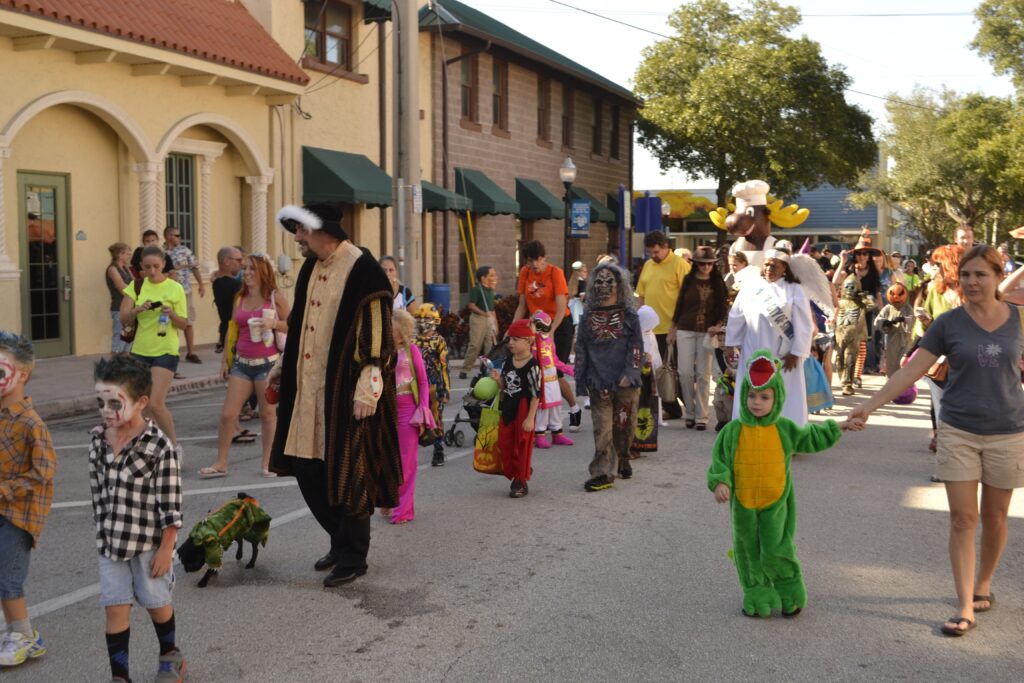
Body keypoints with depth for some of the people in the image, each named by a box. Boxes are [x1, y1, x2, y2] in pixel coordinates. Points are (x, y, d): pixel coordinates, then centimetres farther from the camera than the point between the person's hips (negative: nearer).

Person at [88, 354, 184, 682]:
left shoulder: (159, 446, -18)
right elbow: (98, 489, 10)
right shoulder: (98, 439, -1)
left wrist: (166, 549, -14)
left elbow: (170, 504, -15)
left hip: (149, 542, -4)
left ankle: (170, 656, 38)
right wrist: (103, 531, 13)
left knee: (156, 602, 13)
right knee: (115, 607, 5)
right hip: (110, 541, 4)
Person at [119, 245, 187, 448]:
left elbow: (184, 324, -2)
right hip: (140, 350, 4)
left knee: (156, 404, -14)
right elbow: (123, 318, -3)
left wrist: (172, 314, -23)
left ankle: (174, 446, 2)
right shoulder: (137, 286, 4)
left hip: (165, 351, -4)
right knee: (145, 406, 9)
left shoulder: (175, 288, -4)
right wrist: (138, 309, -22)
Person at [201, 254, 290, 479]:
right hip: (242, 363, 4)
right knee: (227, 414, 0)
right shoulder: (239, 299, 11)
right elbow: (232, 331, 15)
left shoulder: (274, 297, -1)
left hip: (267, 362, -4)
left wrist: (274, 323, -19)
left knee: (268, 413, 4)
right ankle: (221, 463, 9)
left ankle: (267, 462, 16)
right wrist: (225, 360, 13)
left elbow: (291, 325, -1)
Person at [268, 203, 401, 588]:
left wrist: (366, 390, -20)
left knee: (346, 475, 0)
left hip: (345, 393, -8)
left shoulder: (362, 270, -14)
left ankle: (352, 558, 15)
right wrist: (283, 366, 22)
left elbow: (377, 334, -17)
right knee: (308, 471, 12)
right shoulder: (311, 268, 12)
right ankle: (342, 541, 30)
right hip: (309, 391, 8)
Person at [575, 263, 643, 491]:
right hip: (599, 383, 0)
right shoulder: (588, 316, 8)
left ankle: (622, 461, 33)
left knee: (625, 425, 9)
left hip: (625, 383, 0)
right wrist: (582, 381, 3)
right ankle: (603, 472, -6)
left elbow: (636, 347, 0)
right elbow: (581, 349, 8)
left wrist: (629, 374, -12)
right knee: (602, 427, -7)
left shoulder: (628, 315, 4)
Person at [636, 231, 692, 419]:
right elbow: (641, 296, 18)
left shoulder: (679, 264, -8)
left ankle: (691, 407, 11)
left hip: (672, 328, -7)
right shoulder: (647, 266, 13)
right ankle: (671, 409, 20)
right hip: (652, 328, 7)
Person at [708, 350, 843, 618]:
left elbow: (811, 438, 12)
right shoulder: (733, 431, -7)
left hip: (775, 501, -1)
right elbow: (719, 460, -3)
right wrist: (720, 483, -18)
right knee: (748, 549, 11)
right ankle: (757, 594, 28)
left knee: (774, 550, -3)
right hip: (743, 502, 1)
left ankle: (790, 592, 20)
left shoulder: (784, 429, -2)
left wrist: (837, 429, 4)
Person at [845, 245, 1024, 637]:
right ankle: (965, 608, 0)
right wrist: (869, 406, -12)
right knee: (962, 518, -3)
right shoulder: (949, 323, -4)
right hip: (959, 431, -1)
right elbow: (911, 370, -6)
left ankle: (983, 585, 33)